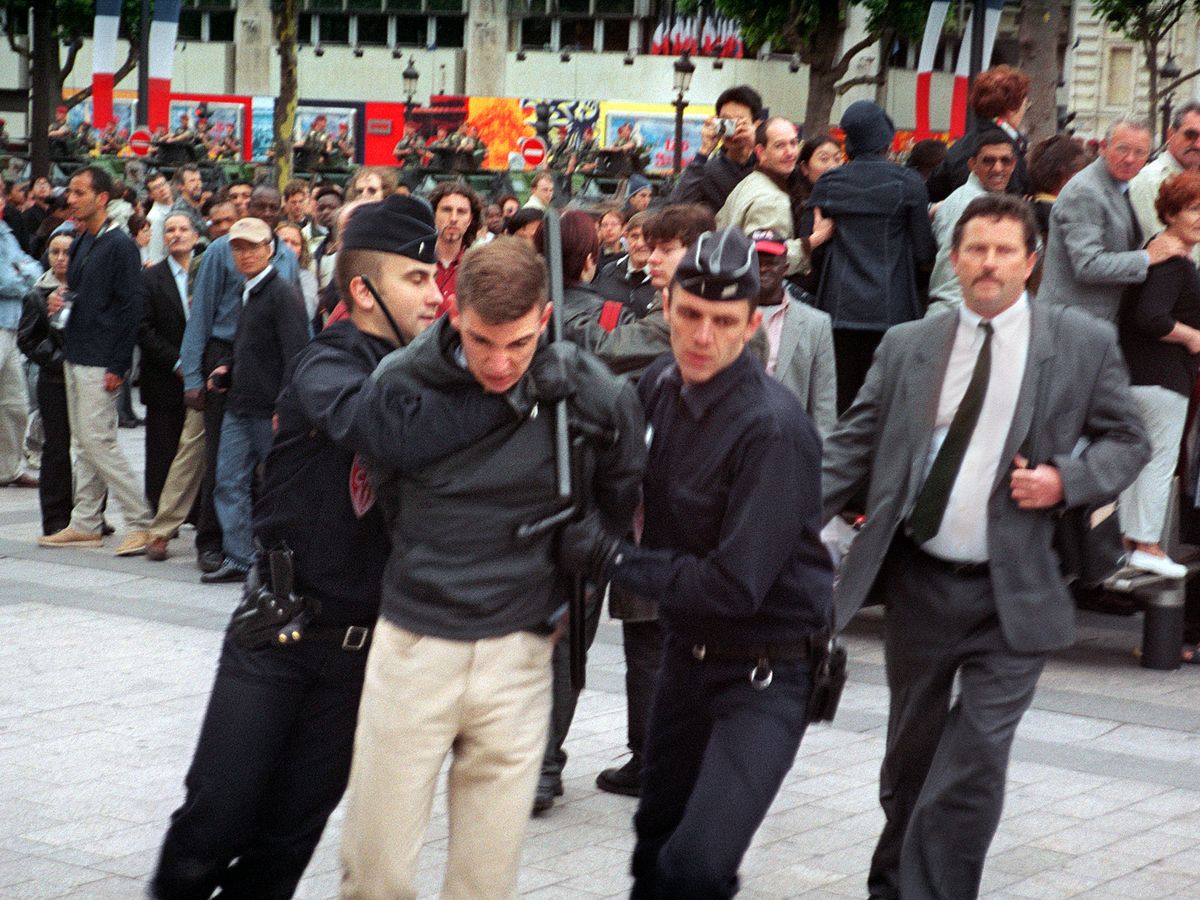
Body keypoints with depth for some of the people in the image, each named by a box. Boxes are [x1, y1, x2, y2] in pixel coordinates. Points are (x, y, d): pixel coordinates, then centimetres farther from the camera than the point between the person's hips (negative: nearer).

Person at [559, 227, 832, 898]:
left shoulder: (773, 429, -25)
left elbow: (734, 587, -27)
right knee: (656, 841, 21)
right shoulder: (660, 385, -3)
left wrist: (612, 559, -20)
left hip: (765, 671, -7)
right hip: (688, 653, 7)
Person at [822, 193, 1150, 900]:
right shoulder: (907, 346, 5)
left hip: (1013, 595, -3)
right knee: (910, 761, 16)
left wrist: (1067, 482, -14)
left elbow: (1129, 441, 5)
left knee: (972, 770, -10)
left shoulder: (1084, 344, 0)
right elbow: (853, 445, 5)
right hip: (919, 583, 3)